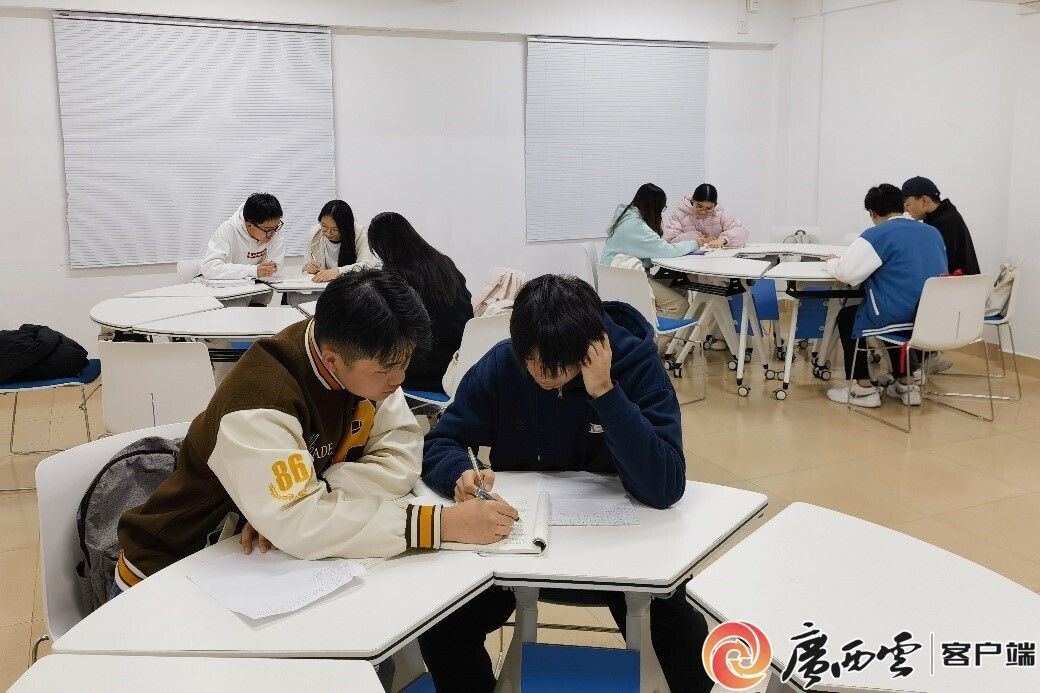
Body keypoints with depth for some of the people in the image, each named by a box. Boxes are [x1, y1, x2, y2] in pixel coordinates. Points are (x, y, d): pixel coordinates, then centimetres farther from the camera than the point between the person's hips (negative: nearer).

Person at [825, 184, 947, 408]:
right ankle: (904, 385, 34)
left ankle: (863, 389, 16)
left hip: (901, 317, -7)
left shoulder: (876, 236, -9)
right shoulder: (933, 233, 13)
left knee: (846, 317, 19)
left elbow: (846, 272, -12)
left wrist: (833, 262, 10)